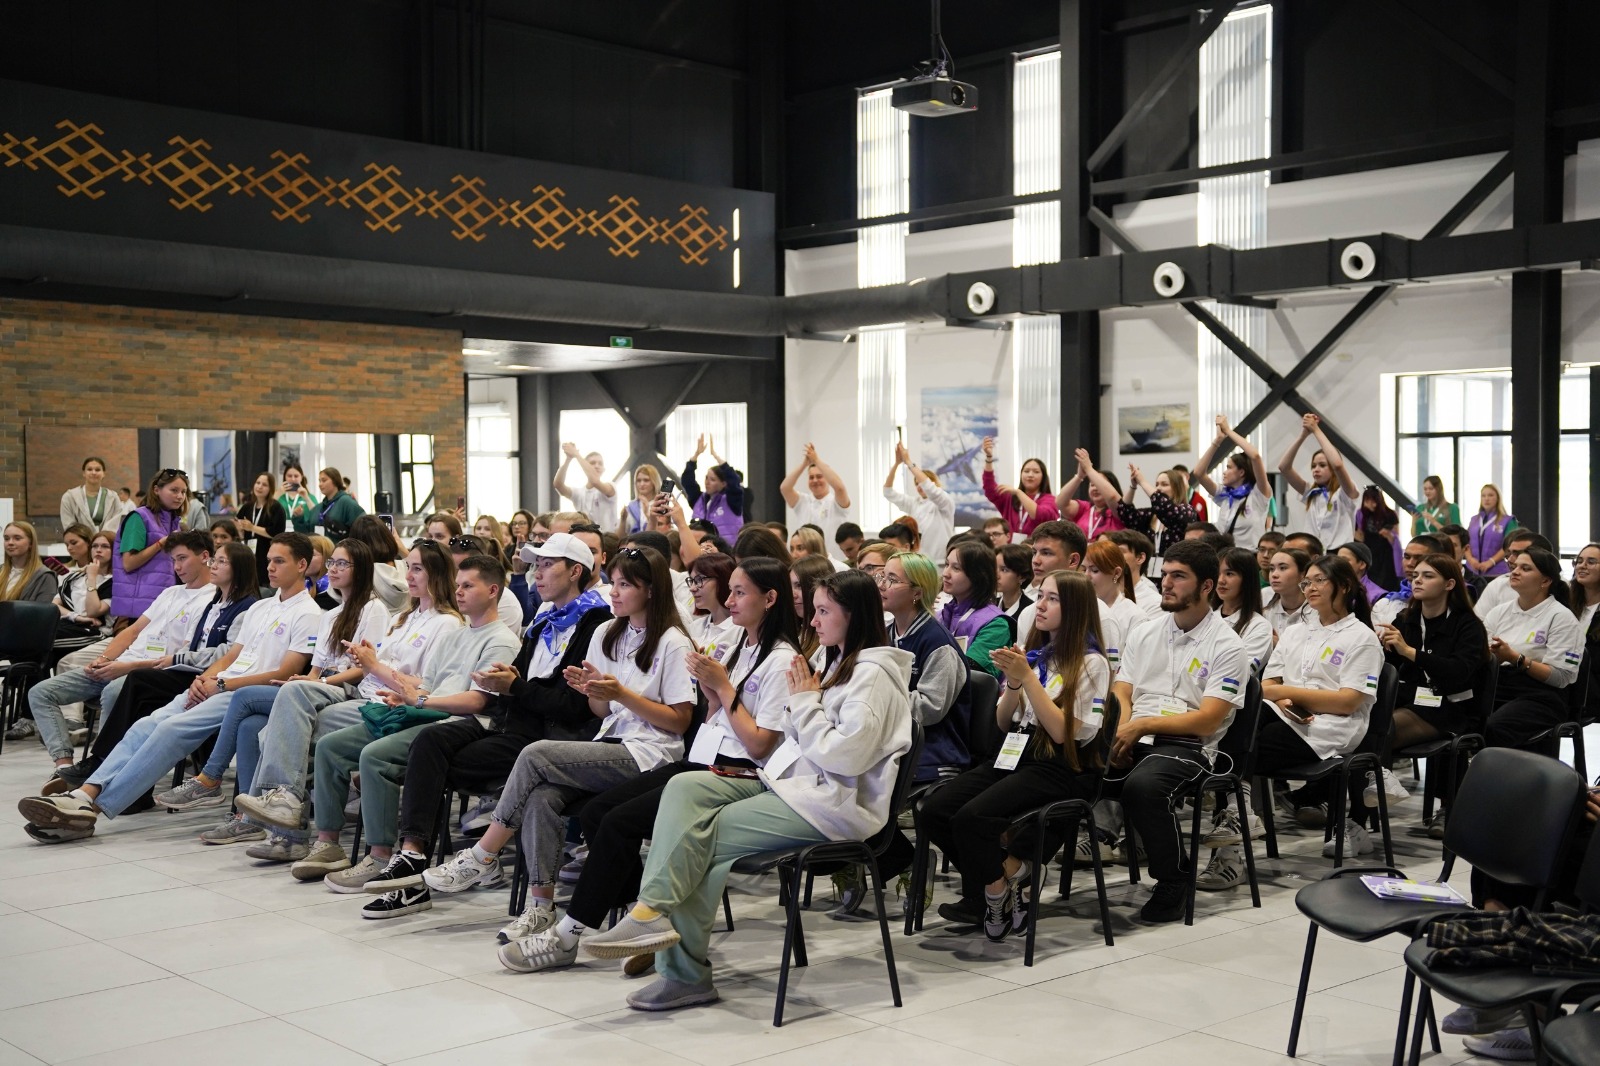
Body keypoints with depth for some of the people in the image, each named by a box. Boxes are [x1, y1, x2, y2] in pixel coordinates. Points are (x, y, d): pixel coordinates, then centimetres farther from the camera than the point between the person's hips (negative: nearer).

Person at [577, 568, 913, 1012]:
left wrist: (805, 704, -8)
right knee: (685, 787, -11)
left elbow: (844, 756, -19)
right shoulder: (838, 664, 20)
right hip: (789, 781, 9)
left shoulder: (874, 675, -10)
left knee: (705, 834, -18)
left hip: (834, 803, -9)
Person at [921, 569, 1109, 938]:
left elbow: (1064, 732, -13)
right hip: (1016, 757, 7)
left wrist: (1027, 677, -17)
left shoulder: (1090, 663, -4)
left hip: (1063, 769, -7)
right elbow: (1003, 724, 14)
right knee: (934, 810, -15)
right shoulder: (1032, 654, 14)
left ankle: (995, 895, -1)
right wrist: (1013, 682, -5)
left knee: (971, 817, -28)